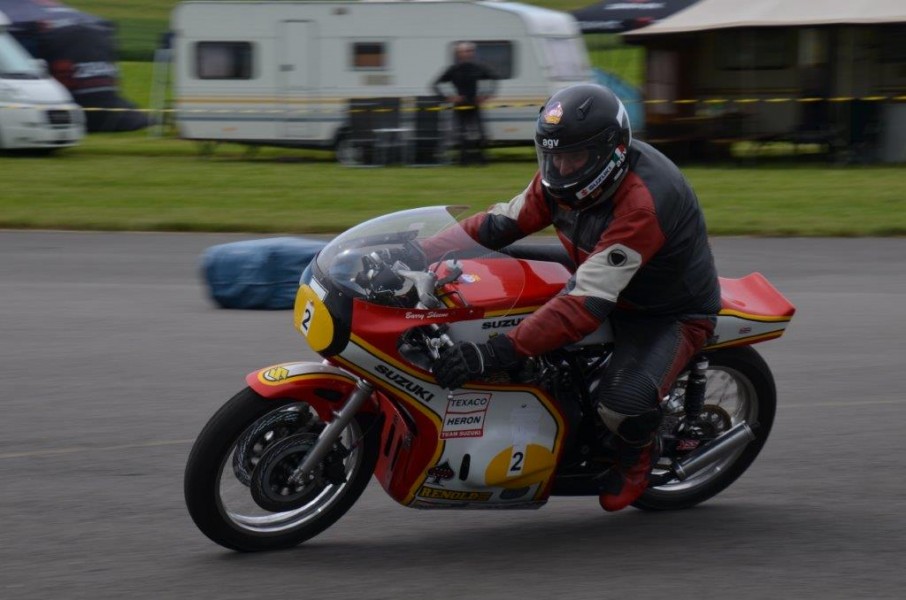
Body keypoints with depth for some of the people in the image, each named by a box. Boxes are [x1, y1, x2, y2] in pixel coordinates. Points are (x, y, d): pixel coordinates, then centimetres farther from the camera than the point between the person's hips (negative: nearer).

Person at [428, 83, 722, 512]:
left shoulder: (643, 204, -38)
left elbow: (588, 303, -43)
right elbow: (503, 222, -2)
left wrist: (495, 354, -50)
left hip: (671, 315, -8)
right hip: (603, 290, 8)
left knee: (622, 404, -35)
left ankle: (638, 449, 4)